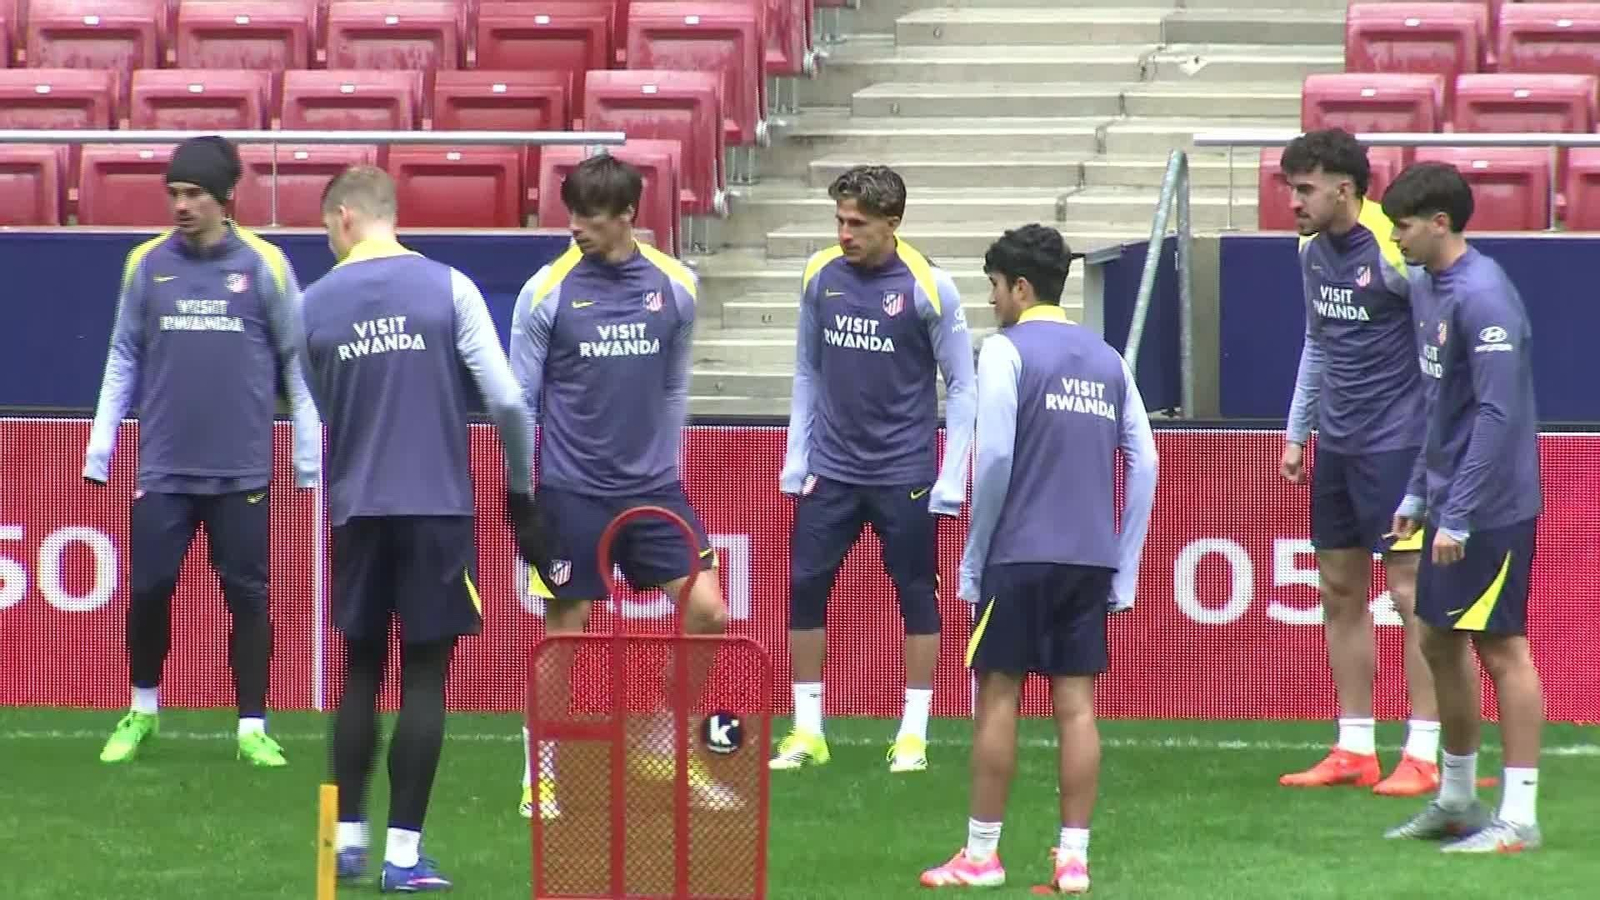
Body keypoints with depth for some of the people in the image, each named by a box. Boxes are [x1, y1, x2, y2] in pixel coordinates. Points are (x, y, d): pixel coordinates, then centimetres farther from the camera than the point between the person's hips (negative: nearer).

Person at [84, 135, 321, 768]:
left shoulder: (264, 265, -2)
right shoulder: (148, 265, 4)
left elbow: (297, 365, 2)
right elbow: (123, 361, 9)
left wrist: (310, 458, 0)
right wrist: (99, 451, 5)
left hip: (242, 472, -1)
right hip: (163, 471, 1)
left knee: (248, 597, 1)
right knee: (148, 591, 2)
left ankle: (253, 728, 9)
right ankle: (142, 711, 22)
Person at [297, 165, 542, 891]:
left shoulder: (316, 304, 2)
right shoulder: (446, 288, -4)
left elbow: (319, 407, 11)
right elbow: (506, 400, -7)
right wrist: (519, 484, 7)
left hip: (356, 510, 2)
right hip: (437, 505, -2)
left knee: (360, 671, 16)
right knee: (424, 677, 2)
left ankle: (347, 836, 18)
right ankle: (404, 853, 1)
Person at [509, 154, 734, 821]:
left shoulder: (674, 286, 2)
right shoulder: (547, 291, -6)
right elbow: (521, 400, -1)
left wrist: (668, 464, 14)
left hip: (653, 488, 3)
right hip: (572, 491, -3)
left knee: (707, 613, -4)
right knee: (565, 631, 1)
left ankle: (666, 748, 13)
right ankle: (541, 777, 14)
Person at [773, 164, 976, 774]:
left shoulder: (928, 287, -11)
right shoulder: (821, 277, 0)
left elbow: (961, 385, -4)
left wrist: (951, 478, -8)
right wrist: (797, 457, 7)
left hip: (905, 472, -3)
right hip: (831, 469, 3)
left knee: (916, 596, 2)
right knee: (805, 587, 0)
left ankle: (913, 737, 11)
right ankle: (807, 734, 10)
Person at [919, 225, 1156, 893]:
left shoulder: (1007, 351, -5)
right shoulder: (1107, 359, 12)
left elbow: (994, 457, -12)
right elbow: (1143, 465, 9)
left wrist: (974, 557, -3)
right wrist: (1124, 571, 12)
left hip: (1020, 555, -5)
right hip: (1092, 559, 5)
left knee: (998, 695, 3)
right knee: (1076, 702, 5)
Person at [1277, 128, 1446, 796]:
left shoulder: (1391, 251, -16)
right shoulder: (1312, 249, 9)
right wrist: (1297, 432, 21)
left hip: (1396, 441, -9)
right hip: (1336, 442, 9)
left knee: (1410, 590, -7)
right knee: (1340, 590, 10)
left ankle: (1423, 757, -4)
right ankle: (1353, 751, 17)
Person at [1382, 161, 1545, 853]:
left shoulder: (1483, 297, -20)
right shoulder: (1426, 288, 10)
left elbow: (1498, 413, -23)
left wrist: (1457, 517, -22)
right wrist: (1419, 493, 20)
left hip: (1492, 510, -9)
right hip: (1448, 505, 9)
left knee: (1502, 648, -4)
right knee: (1440, 643, 15)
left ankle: (1519, 817, 1)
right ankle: (1457, 800, 27)